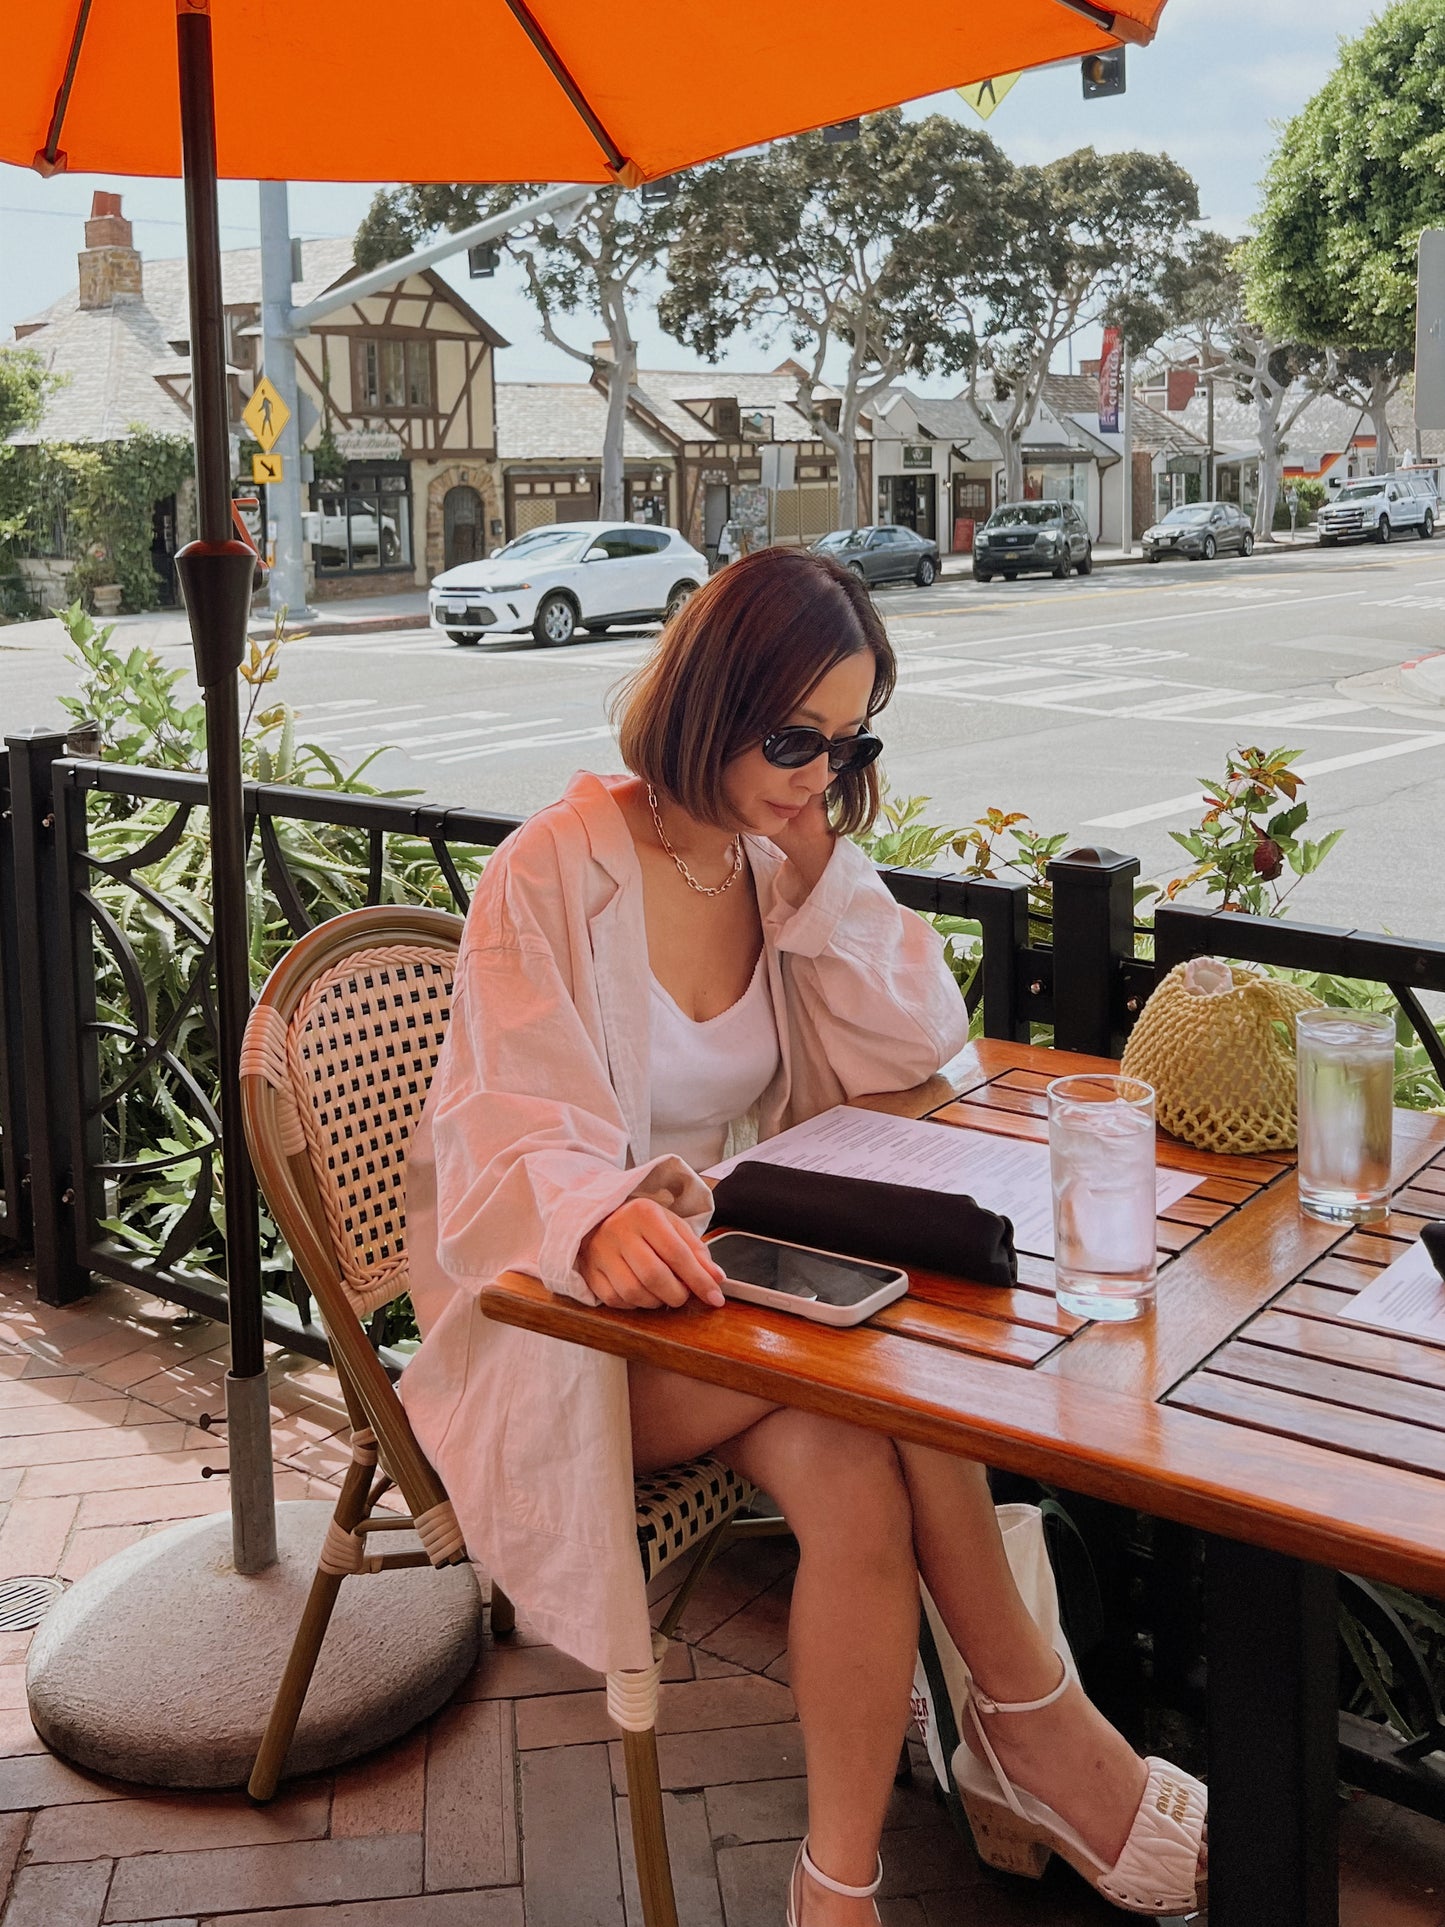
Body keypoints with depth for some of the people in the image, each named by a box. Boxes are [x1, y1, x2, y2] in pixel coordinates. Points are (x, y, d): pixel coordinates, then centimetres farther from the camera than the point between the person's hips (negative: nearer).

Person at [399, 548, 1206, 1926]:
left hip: (728, 1270, 5)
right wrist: (603, 1220, -46)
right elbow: (514, 1136, -23)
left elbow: (913, 1053, -1)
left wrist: (821, 865, -11)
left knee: (852, 1472, -26)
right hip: (559, 1307, -5)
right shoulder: (553, 874, -13)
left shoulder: (792, 861, 5)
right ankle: (1036, 1721, -11)